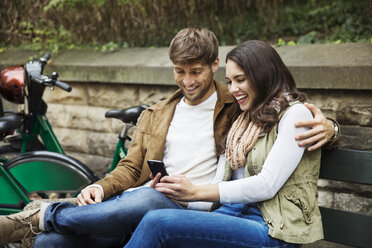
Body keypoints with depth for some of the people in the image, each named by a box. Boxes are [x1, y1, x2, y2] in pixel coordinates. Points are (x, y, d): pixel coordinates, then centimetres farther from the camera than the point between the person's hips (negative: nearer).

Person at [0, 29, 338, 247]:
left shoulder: (239, 110, 12)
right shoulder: (155, 116, 24)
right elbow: (131, 168, 19)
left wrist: (325, 125, -12)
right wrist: (101, 187, -3)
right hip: (136, 205, 4)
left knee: (149, 198, -40)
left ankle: (44, 216, -27)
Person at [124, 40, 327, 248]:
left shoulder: (295, 113, -4)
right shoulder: (247, 118, 22)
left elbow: (267, 185, -14)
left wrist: (196, 192, -14)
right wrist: (179, 190, -3)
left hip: (274, 229, -7)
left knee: (158, 223, -26)